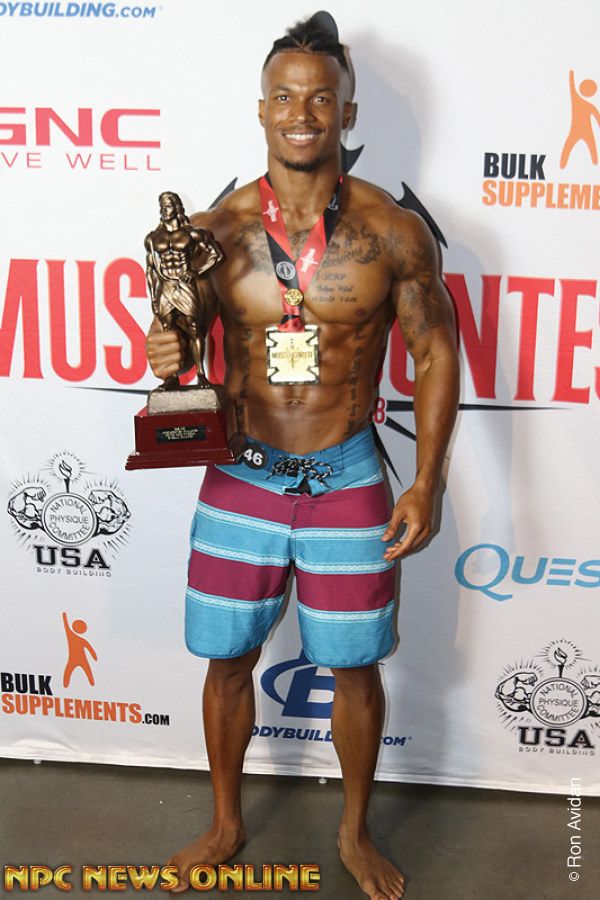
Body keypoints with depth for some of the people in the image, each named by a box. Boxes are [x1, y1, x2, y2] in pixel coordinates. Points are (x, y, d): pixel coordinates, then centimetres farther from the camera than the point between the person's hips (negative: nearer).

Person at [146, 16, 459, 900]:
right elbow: (181, 342, 6)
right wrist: (164, 359, -19)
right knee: (227, 660, 13)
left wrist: (425, 486, -7)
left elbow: (436, 355, -1)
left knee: (354, 667, 11)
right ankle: (226, 824, 39)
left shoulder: (394, 233, -7)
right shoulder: (213, 230, -3)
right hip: (240, 476, 2)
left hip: (347, 480, -1)